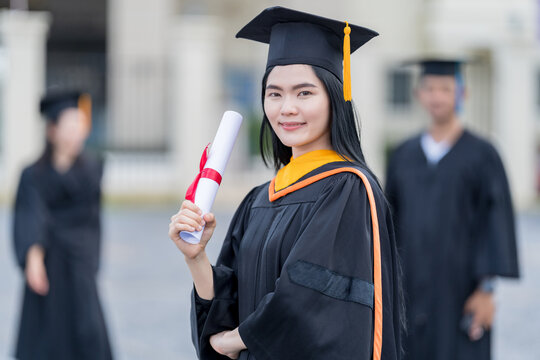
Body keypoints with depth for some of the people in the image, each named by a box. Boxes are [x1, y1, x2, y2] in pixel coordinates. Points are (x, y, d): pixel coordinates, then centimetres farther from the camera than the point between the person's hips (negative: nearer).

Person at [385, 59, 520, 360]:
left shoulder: (482, 155, -3)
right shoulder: (404, 156, 10)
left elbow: (496, 222, -7)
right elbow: (392, 221, 13)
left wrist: (486, 289, -13)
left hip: (459, 293, -4)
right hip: (411, 292, 4)